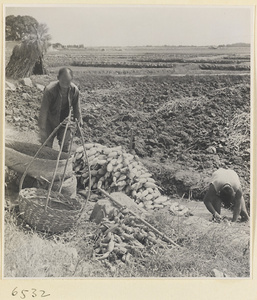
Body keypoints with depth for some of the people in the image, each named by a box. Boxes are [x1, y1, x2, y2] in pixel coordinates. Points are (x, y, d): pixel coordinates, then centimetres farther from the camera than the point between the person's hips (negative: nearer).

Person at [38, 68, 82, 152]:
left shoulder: (74, 89, -17)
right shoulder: (49, 90, -28)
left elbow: (76, 107, 0)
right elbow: (44, 110, -24)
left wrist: (78, 121, 5)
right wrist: (42, 128, -24)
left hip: (65, 121, 2)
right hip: (50, 121, -2)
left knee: (65, 146, 7)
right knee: (46, 146, 3)